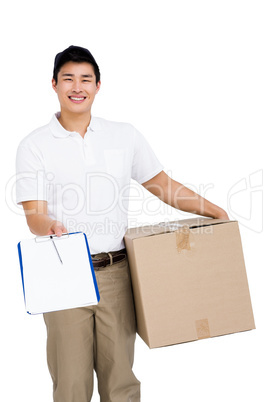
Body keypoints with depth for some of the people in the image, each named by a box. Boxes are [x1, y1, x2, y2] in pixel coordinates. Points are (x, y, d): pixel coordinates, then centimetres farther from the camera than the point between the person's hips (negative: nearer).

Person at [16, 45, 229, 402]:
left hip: (116, 273, 2)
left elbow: (163, 185, 14)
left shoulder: (125, 136, 10)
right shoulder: (34, 146, 2)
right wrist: (50, 228, -28)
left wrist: (215, 211, 4)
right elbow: (34, 214, -5)